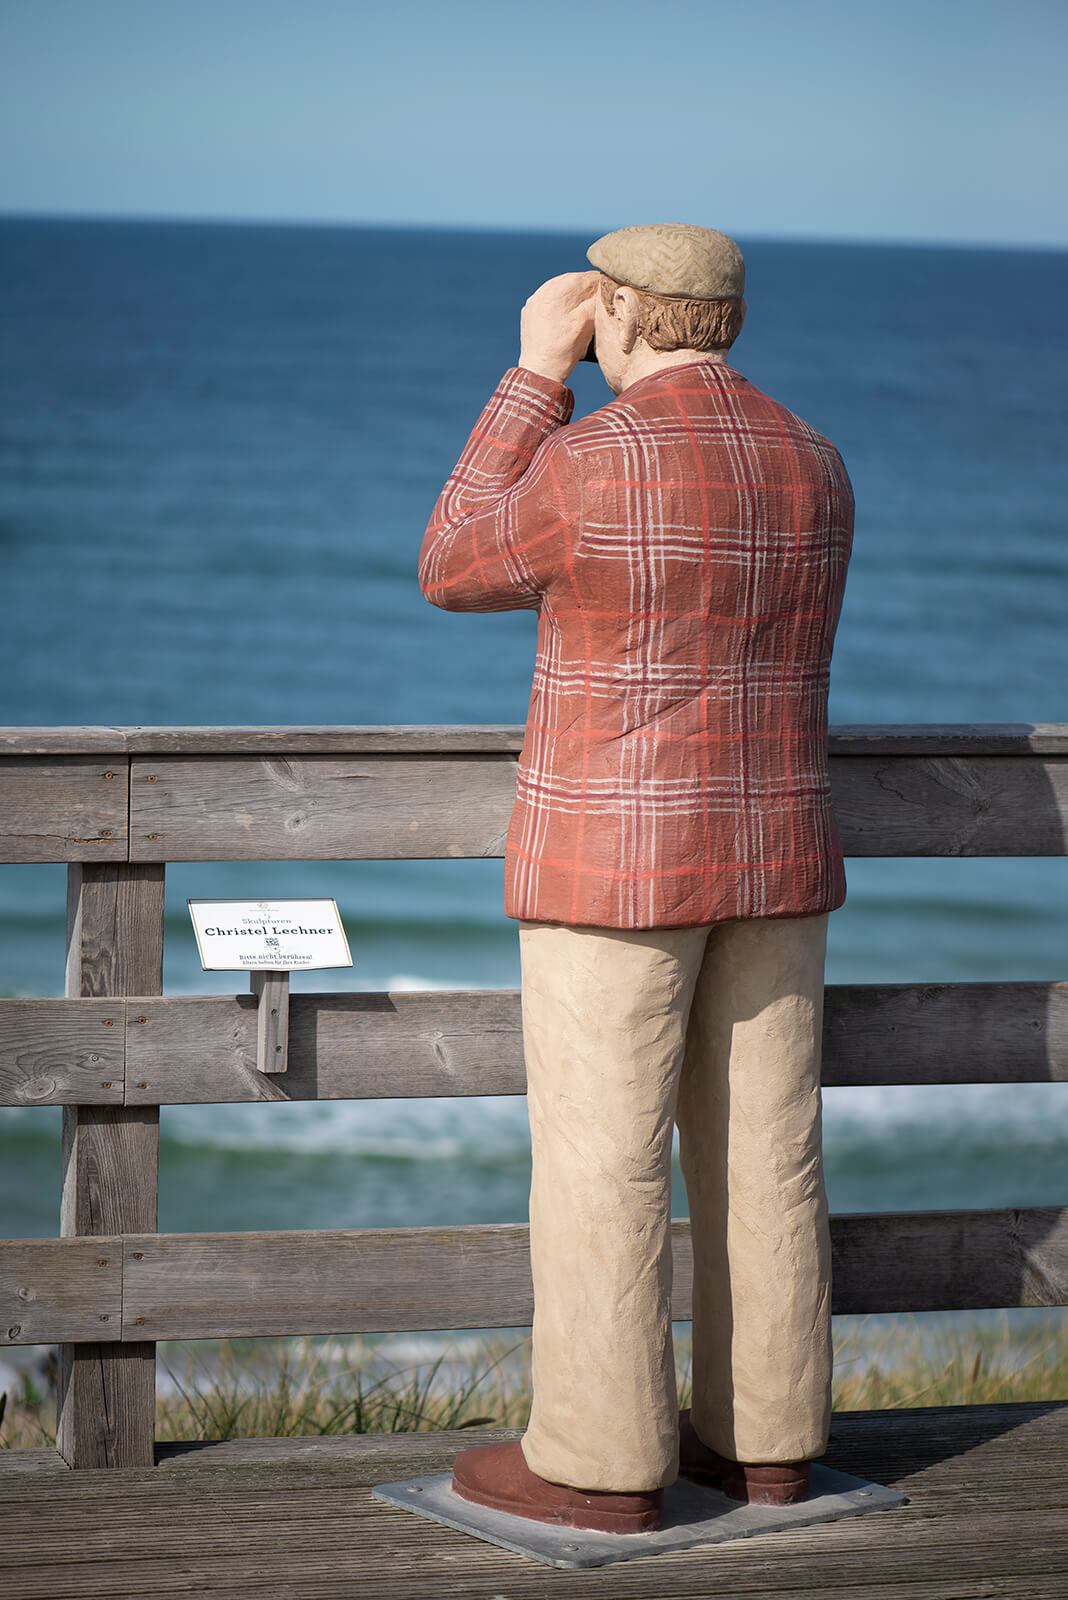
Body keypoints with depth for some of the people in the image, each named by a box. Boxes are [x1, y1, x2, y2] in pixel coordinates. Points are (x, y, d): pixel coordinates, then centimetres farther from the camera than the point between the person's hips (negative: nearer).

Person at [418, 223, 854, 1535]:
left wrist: (536, 378, 2)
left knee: (600, 1161, 1)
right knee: (763, 1152, 11)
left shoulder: (585, 465, -15)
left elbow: (453, 573, 2)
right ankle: (763, 1438, 18)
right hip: (772, 854, 6)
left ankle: (601, 1463, 5)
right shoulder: (810, 466, 5)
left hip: (621, 860, -6)